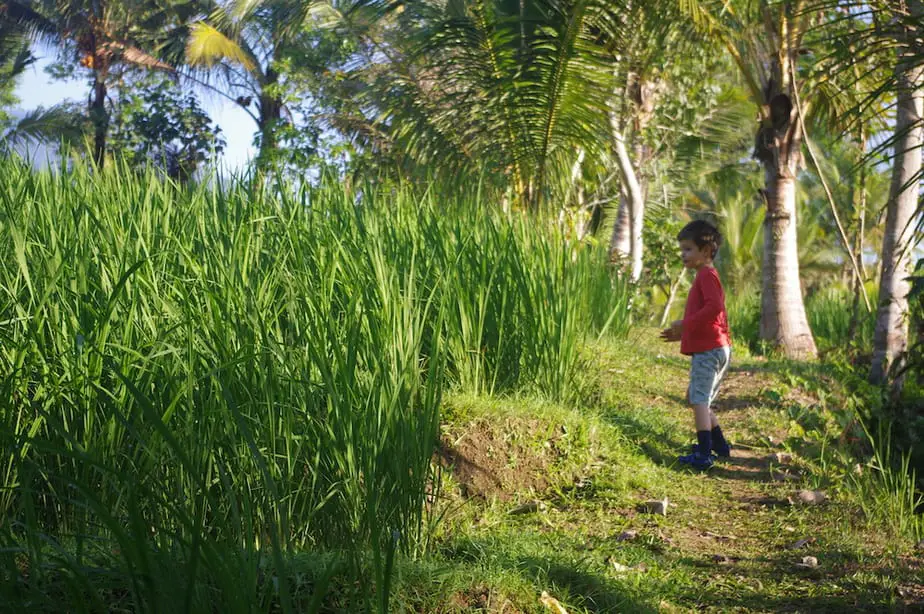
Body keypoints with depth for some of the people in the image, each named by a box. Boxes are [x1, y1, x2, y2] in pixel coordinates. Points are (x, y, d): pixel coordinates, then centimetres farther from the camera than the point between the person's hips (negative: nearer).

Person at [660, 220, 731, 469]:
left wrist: (687, 323, -19)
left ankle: (704, 454, -13)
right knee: (696, 397, 19)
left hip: (708, 351, -11)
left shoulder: (707, 275, -11)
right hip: (715, 348, 11)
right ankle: (720, 445, 26)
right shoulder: (707, 276, 21)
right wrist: (682, 333, 20)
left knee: (699, 399, -11)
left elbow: (715, 307, -26)